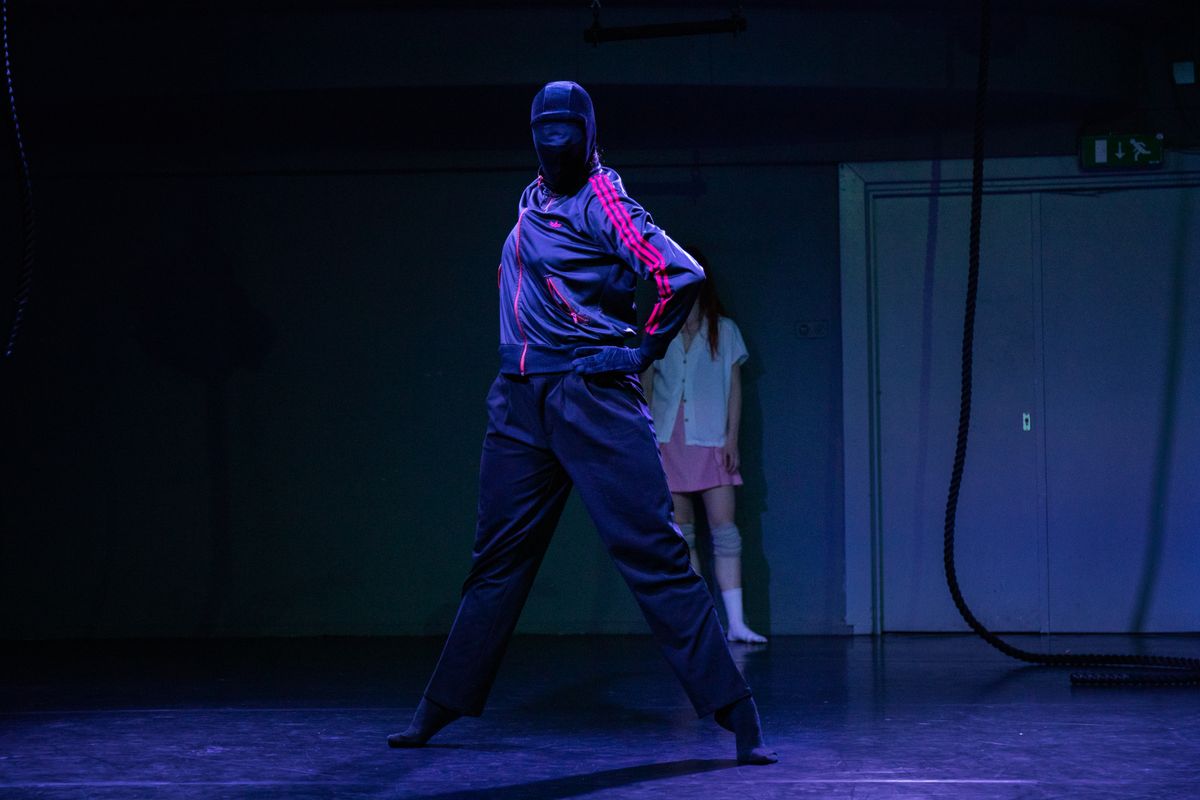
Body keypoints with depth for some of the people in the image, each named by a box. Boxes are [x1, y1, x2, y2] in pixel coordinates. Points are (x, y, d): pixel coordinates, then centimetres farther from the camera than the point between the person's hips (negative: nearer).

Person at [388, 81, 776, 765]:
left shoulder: (599, 203, -9)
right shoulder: (534, 200, 16)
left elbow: (682, 274, -19)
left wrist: (645, 351, -10)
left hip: (593, 399, -7)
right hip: (520, 404, 7)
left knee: (653, 550, -11)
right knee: (498, 557, 12)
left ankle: (738, 715, -11)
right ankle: (440, 709, 18)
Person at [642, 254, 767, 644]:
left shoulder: (724, 330, 9)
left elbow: (734, 387, 6)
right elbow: (646, 389, 9)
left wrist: (732, 438, -3)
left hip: (711, 441, -1)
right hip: (668, 443, 1)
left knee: (723, 526, -9)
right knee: (681, 532, 0)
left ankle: (736, 623, -11)